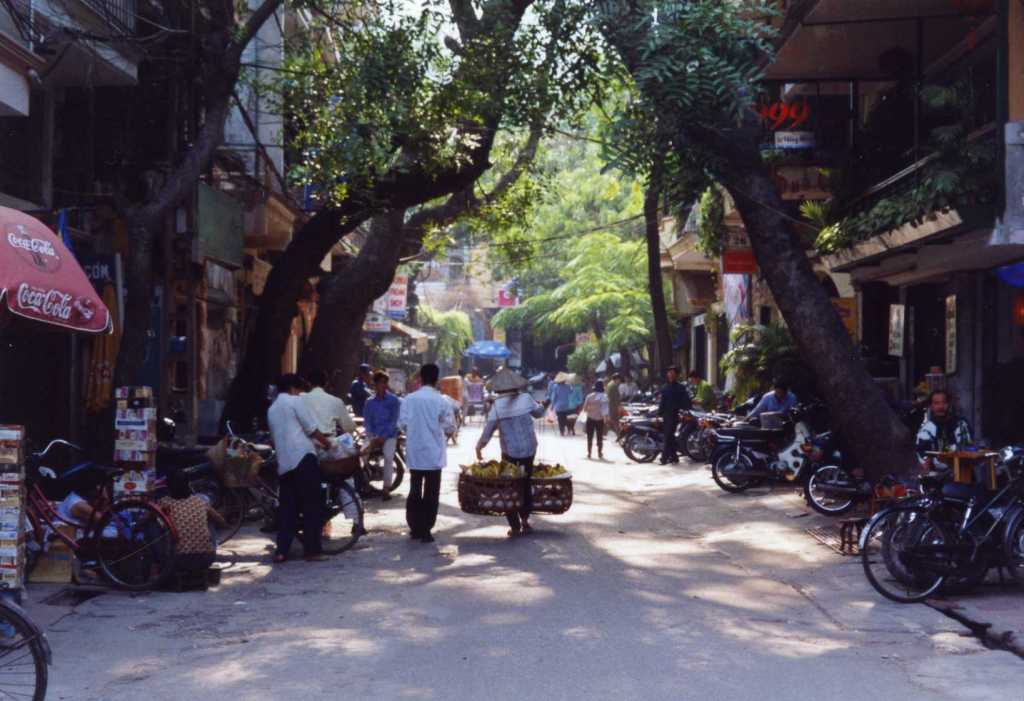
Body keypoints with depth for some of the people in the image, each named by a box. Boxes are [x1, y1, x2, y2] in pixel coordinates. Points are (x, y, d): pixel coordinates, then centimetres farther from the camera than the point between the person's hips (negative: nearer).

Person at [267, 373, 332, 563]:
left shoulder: (272, 409, 20)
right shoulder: (296, 401, -1)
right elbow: (311, 428, -4)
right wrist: (326, 443, 13)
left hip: (283, 462, 7)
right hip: (303, 458, -7)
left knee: (287, 508, 9)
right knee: (311, 506, -2)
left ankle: (281, 551, 4)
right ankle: (313, 550, -2)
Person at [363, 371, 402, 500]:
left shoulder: (394, 400, 1)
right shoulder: (370, 402, 10)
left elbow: (394, 421, -5)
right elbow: (366, 421, 6)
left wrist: (383, 437, -14)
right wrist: (372, 437, -10)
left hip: (389, 435, -3)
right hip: (374, 435, 3)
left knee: (388, 456, -26)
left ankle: (386, 488, -24)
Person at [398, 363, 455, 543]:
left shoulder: (409, 399, -5)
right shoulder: (442, 401, -10)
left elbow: (402, 423, -1)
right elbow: (450, 427, -6)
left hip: (414, 453, 2)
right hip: (434, 453, -2)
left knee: (414, 490, 14)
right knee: (431, 493, 5)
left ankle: (414, 528, 18)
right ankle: (426, 530, 4)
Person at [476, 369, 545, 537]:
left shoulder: (497, 405, -10)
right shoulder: (526, 398, -6)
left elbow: (488, 430, -10)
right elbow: (539, 412, 10)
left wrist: (478, 447, 1)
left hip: (509, 453, -2)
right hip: (529, 450, 2)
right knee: (526, 485, 20)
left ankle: (515, 526, 9)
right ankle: (524, 519, 16)